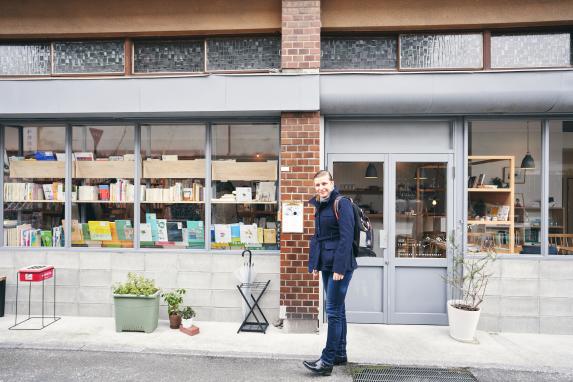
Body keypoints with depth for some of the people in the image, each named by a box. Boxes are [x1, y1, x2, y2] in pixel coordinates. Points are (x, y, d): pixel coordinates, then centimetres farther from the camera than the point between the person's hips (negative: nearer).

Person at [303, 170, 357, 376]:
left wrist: (340, 267, -21)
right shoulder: (320, 206, 13)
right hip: (326, 265, 8)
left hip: (340, 266, -8)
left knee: (333, 311, -2)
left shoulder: (342, 204, -12)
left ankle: (327, 361, 10)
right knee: (337, 310, 17)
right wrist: (314, 263, 13)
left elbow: (346, 237, -18)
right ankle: (340, 354, 30)